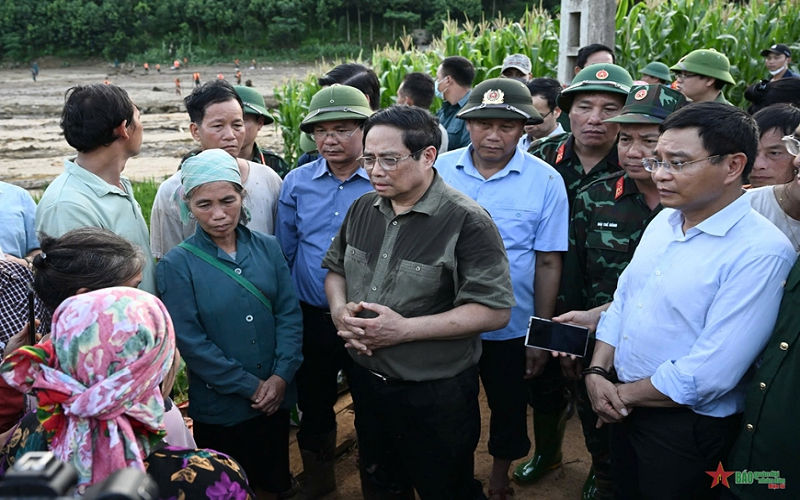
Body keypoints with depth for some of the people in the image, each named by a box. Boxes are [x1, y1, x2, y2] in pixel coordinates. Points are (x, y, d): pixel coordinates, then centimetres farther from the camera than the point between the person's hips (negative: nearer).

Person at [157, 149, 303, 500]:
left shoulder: (268, 248, -2)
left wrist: (280, 376, -14)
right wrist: (251, 387, -14)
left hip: (276, 397, 3)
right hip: (219, 406, -3)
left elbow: (289, 314, -2)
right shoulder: (176, 264, -12)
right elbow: (191, 341, -14)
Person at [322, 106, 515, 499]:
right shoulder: (362, 209, 2)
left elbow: (494, 311, -22)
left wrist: (406, 329, -26)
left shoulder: (466, 222, -20)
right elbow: (336, 268, 15)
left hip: (437, 396, -6)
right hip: (367, 384, 6)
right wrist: (340, 309, -8)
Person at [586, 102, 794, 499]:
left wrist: (623, 394, -15)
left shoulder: (762, 253, -23)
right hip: (623, 409, 7)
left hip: (688, 430, -7)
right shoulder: (663, 221, 2)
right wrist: (597, 372, -5)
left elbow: (711, 372, -26)